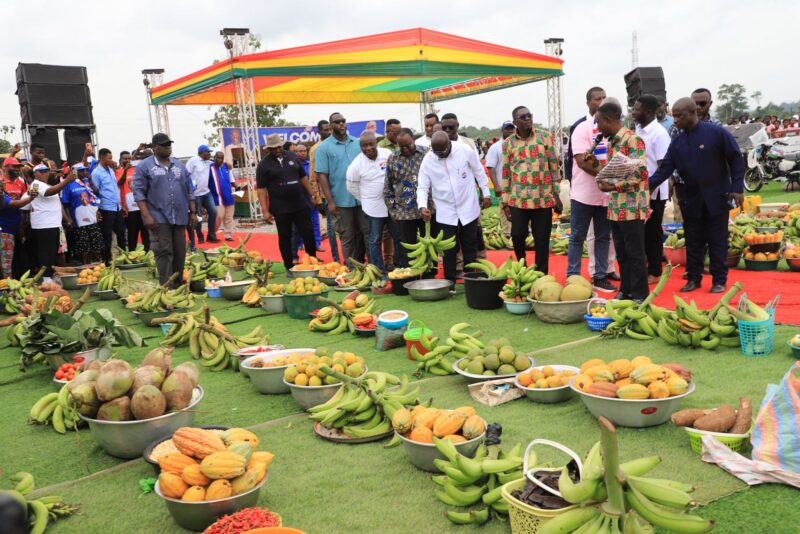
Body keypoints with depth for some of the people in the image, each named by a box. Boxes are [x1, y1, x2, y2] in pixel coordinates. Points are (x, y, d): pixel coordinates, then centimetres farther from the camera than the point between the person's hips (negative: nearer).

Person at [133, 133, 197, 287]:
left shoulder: (179, 165, 15)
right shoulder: (144, 166, 0)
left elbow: (189, 191, 17)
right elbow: (139, 192, -6)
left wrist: (193, 212, 10)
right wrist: (147, 215, -14)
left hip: (179, 216, 5)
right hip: (159, 217, -5)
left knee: (180, 252, 7)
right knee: (164, 252, -7)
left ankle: (178, 284, 17)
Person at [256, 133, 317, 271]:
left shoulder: (292, 157, 7)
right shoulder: (264, 164, -4)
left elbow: (303, 177, 14)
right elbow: (262, 189, -6)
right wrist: (265, 210, -12)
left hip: (300, 205, 3)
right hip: (280, 209, -3)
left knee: (308, 233, 5)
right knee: (285, 237, 5)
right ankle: (289, 267, 16)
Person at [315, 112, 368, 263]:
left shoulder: (358, 143, 9)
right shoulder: (324, 147, -2)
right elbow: (321, 176, -5)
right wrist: (330, 201, -11)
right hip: (342, 200, -3)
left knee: (366, 232, 7)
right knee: (348, 237, 5)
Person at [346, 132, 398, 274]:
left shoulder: (388, 154, -5)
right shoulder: (356, 164, -13)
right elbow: (351, 186, -1)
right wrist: (366, 199, 2)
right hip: (373, 208, -3)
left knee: (399, 237, 11)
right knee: (375, 240, 5)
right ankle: (379, 272, 15)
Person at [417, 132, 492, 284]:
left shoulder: (465, 150, -11)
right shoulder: (427, 160, -7)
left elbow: (479, 172, 2)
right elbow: (422, 187, -4)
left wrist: (486, 194, 6)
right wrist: (422, 206, -21)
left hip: (468, 209, 0)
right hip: (446, 213, 0)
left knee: (470, 249, 9)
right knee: (449, 251, 2)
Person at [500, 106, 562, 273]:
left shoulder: (545, 136, 3)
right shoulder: (508, 143, 5)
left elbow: (554, 166, 5)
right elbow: (505, 173, 7)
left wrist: (557, 195, 1)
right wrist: (505, 202, 4)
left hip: (543, 199, 0)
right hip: (518, 200, 0)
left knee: (542, 241, 3)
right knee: (517, 236, -2)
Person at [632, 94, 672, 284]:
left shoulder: (659, 133, -14)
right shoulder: (637, 130, 8)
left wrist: (650, 188, -20)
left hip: (654, 192, -7)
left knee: (653, 232, 3)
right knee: (642, 231, 13)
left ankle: (655, 272, 13)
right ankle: (645, 266, 25)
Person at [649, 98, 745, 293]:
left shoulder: (717, 132, -11)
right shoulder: (677, 141, 2)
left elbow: (736, 159, -6)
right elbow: (665, 169, -2)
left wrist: (737, 188, -11)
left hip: (716, 197, -4)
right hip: (690, 199, 4)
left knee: (717, 241, 5)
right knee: (693, 241, 10)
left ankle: (719, 280, 15)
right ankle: (693, 278, 20)